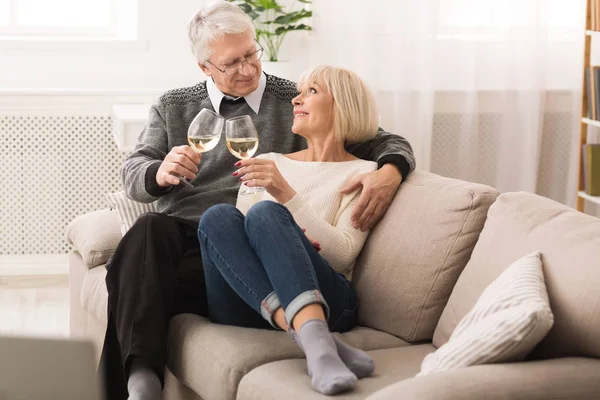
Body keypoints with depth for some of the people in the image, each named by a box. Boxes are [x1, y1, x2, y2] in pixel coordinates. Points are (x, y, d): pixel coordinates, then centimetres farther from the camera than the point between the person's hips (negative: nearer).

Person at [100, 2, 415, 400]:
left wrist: (389, 172, -14)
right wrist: (160, 173, -15)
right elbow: (133, 175, 11)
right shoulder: (173, 107, 22)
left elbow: (388, 143, 12)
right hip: (176, 234, 2)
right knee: (150, 229, -36)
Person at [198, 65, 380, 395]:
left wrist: (287, 195, -11)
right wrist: (288, 243, -6)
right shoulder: (268, 162, 28)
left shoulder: (360, 172, 14)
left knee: (265, 214, -30)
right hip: (247, 303, 4)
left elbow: (343, 255, -1)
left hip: (321, 299, -3)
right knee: (218, 216, -26)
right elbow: (239, 235, 17)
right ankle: (313, 337, -45)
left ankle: (314, 332, -55)